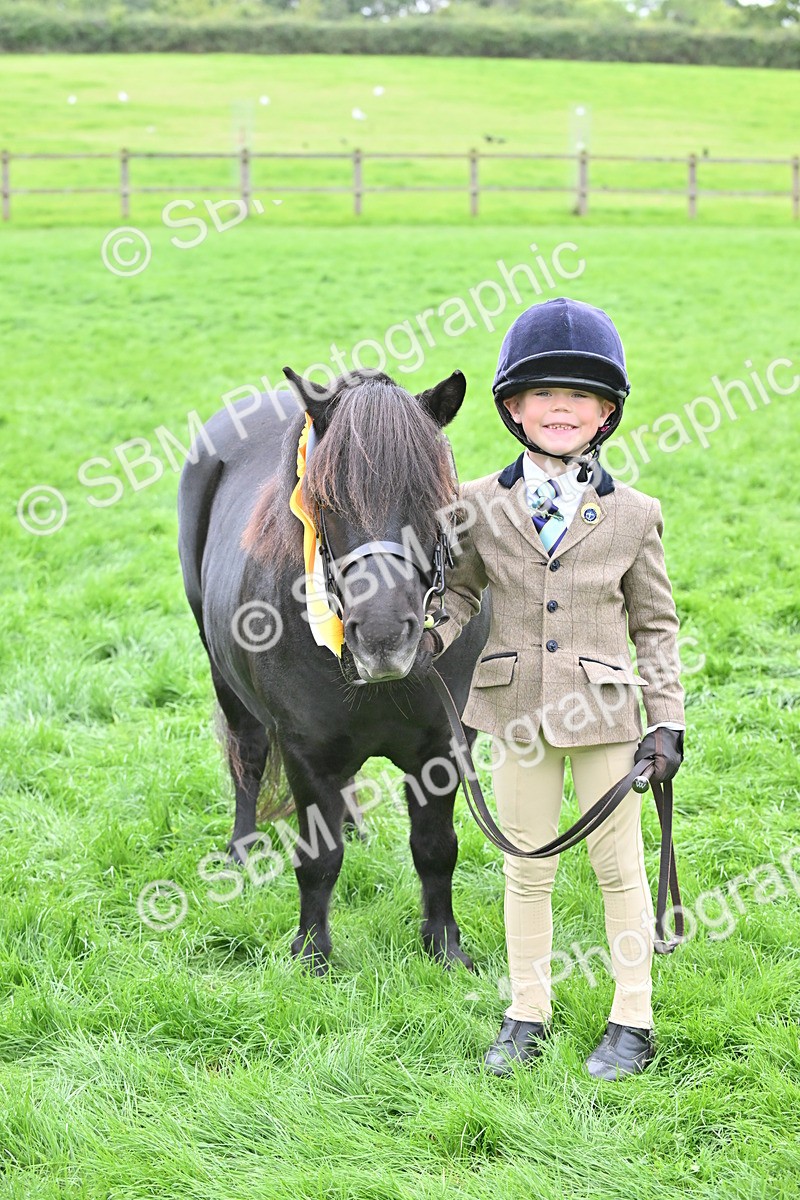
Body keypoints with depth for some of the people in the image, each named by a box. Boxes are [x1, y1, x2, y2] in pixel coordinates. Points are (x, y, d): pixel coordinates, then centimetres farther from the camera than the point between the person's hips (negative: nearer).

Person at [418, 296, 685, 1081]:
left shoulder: (633, 515, -5)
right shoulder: (480, 506, -2)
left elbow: (655, 625, 1)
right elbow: (459, 587, 11)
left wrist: (666, 722, -3)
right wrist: (434, 634, -10)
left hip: (605, 717, -1)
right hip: (517, 714, 1)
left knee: (618, 867, 8)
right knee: (525, 868, 12)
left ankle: (632, 1021, 21)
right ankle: (527, 1014, 26)